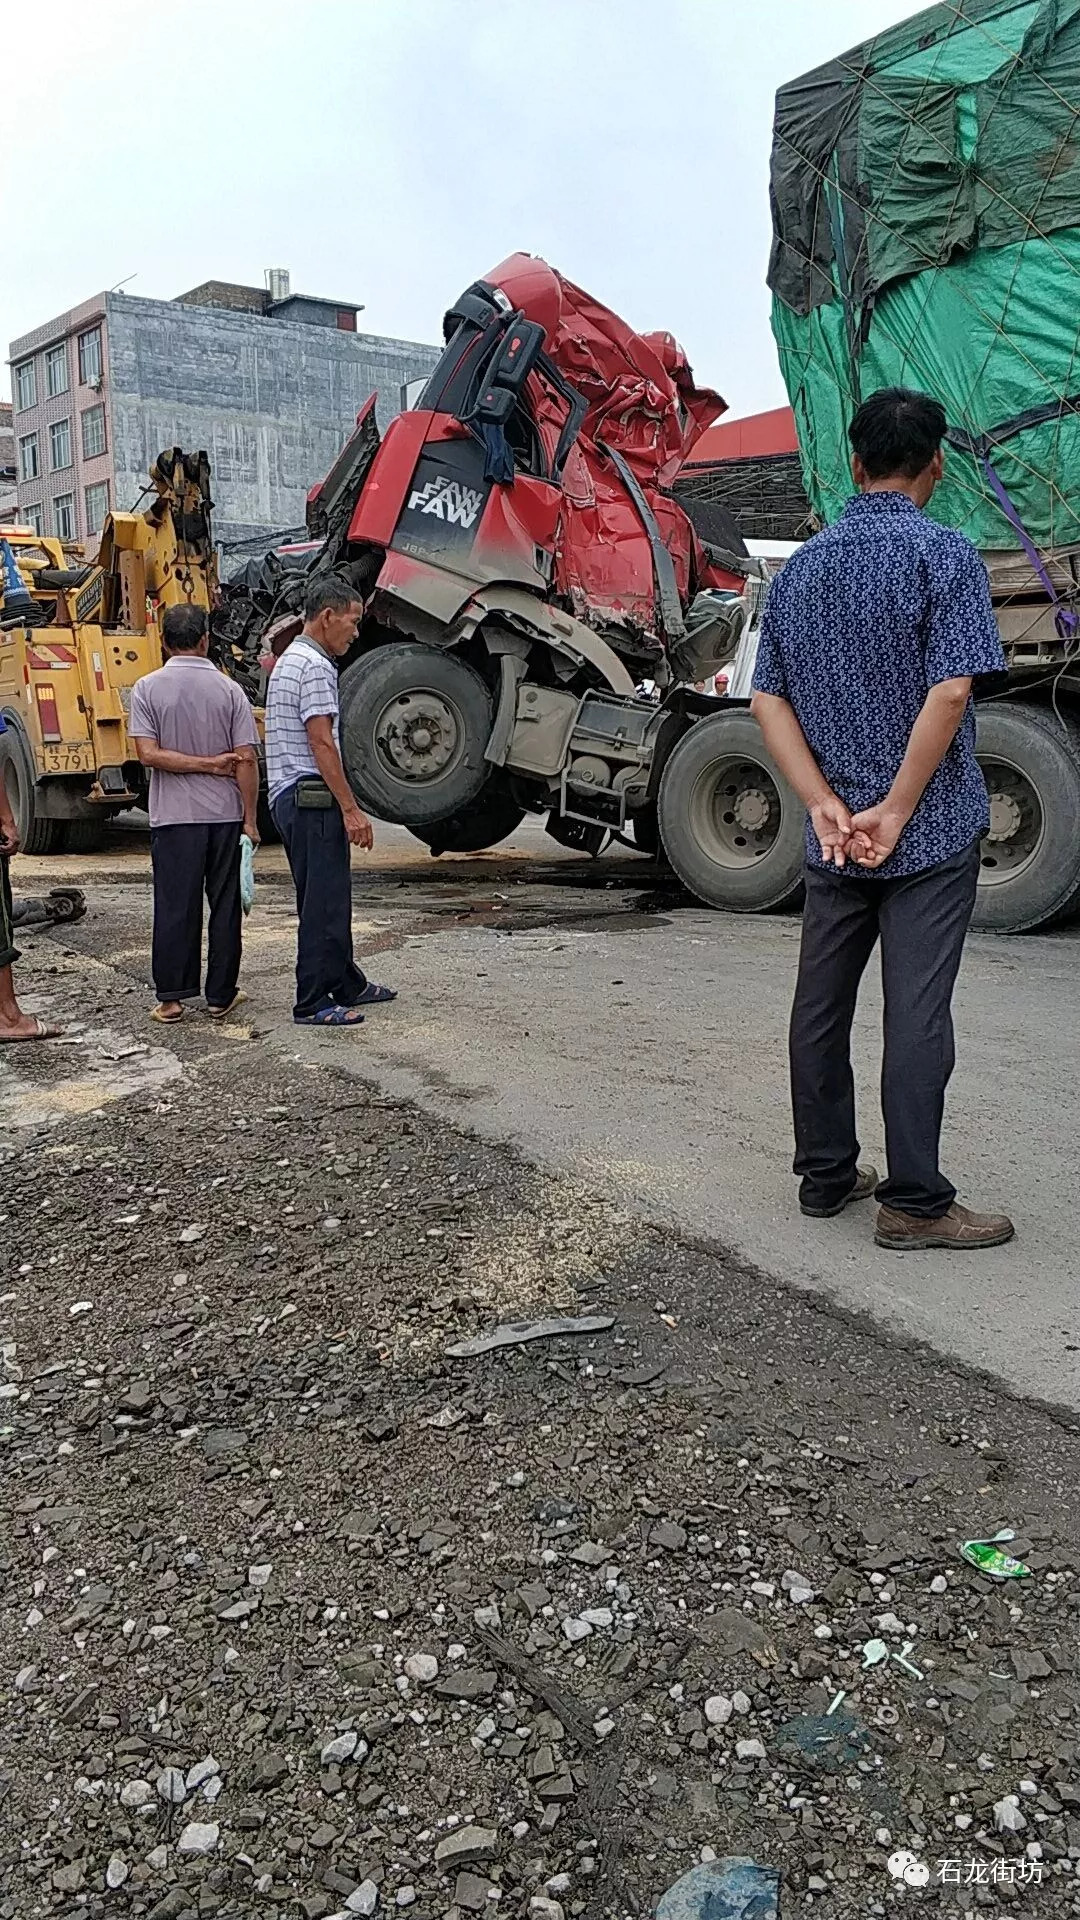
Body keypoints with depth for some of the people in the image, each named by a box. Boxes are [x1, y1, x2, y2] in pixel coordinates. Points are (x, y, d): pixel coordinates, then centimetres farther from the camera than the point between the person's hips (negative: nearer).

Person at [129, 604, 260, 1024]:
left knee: (174, 907, 5)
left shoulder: (148, 687, -2)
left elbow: (148, 753, -11)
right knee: (225, 906, 8)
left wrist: (203, 764, -5)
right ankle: (220, 996, 14)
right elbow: (246, 760, -5)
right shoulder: (228, 690, -1)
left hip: (173, 816, 0)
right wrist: (250, 819, 0)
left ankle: (170, 998, 9)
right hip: (225, 814, 1)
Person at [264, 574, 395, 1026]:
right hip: (313, 796, -11)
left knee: (328, 897, 17)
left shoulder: (289, 660, 20)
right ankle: (313, 1003, -3)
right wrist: (351, 808, -19)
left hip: (290, 796, 11)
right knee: (324, 901, -7)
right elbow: (322, 743, -19)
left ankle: (347, 985, 28)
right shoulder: (315, 666, -13)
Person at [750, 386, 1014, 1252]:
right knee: (917, 1015, -1)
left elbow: (770, 702, 3)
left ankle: (826, 1175, 24)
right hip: (934, 831, -5)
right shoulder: (944, 554, -8)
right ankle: (914, 1203, 6)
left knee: (821, 1006, 12)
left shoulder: (803, 566, 8)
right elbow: (949, 693, -19)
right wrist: (895, 812, -14)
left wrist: (827, 807, -5)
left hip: (834, 838, 5)